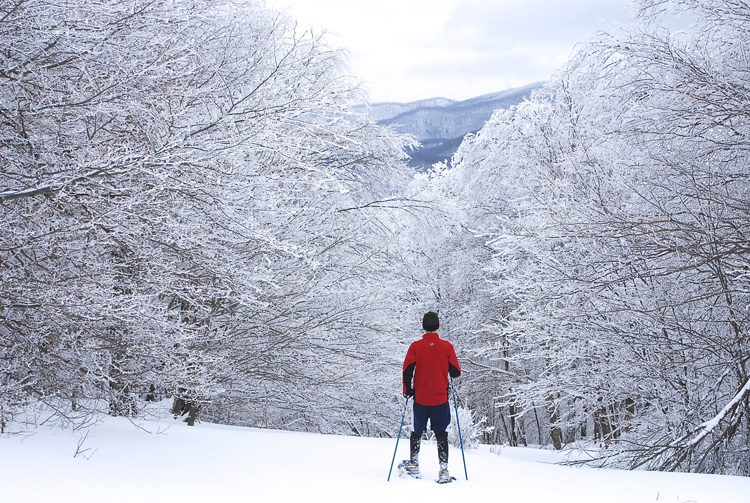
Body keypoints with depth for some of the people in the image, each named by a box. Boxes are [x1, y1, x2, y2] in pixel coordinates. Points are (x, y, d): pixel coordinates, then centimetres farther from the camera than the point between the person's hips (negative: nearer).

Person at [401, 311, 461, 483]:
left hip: (420, 398, 1)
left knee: (417, 432, 17)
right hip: (440, 398, 0)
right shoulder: (447, 346, -4)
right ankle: (443, 469, -5)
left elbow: (407, 370, -8)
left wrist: (407, 390, 5)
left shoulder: (416, 346, -4)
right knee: (441, 434, 3)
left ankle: (414, 464, 23)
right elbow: (456, 372, -1)